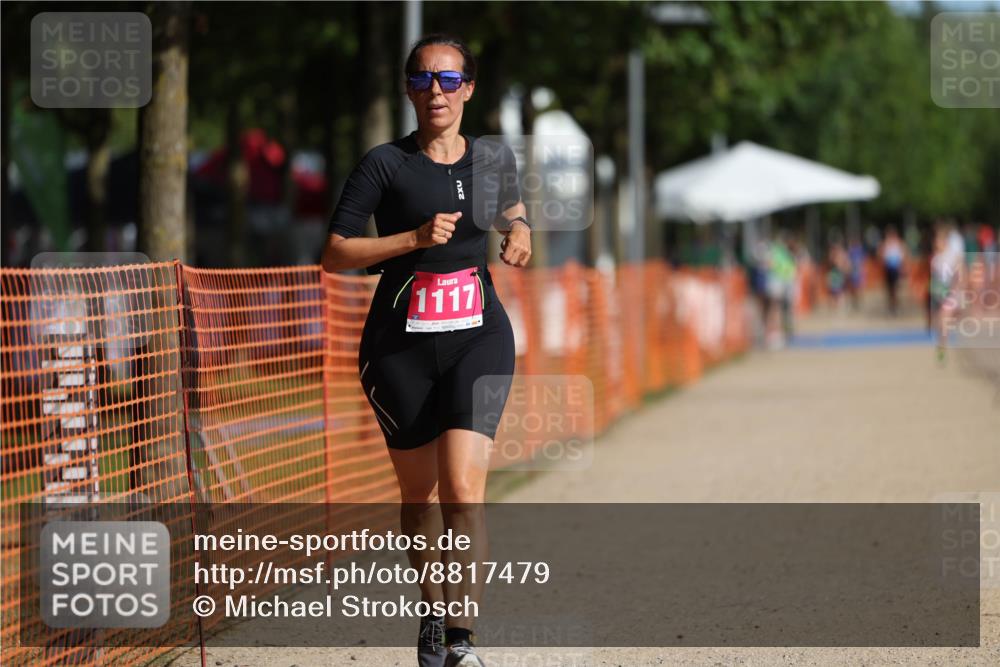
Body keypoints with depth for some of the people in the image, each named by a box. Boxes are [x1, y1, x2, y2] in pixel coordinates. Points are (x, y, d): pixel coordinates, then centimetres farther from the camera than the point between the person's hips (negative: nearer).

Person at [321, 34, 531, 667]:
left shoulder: (494, 158, 7)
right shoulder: (386, 163, -4)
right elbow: (334, 254, -8)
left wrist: (520, 235, 7)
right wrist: (414, 238, -18)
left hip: (478, 336, 1)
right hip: (400, 346, -1)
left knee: (463, 485, -15)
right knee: (420, 491, 8)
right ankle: (431, 611, 29)